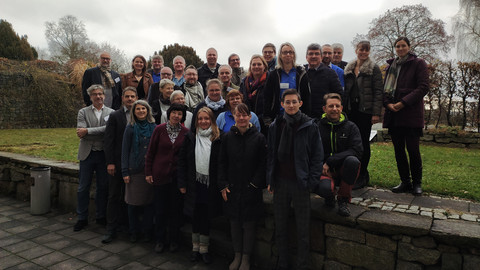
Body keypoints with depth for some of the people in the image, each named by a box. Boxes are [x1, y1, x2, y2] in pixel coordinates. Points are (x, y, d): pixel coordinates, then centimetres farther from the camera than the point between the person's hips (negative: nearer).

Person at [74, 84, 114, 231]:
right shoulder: (83, 112, 4)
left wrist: (88, 131, -17)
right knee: (83, 188, 6)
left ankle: (101, 216, 25)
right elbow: (81, 133, -9)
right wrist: (101, 133, -14)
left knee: (103, 187, 9)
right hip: (87, 154, 0)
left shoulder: (111, 112, 2)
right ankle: (82, 218, 20)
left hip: (104, 154, 0)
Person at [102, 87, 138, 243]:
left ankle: (125, 223, 29)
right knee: (114, 196, 4)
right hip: (117, 162, -1)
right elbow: (108, 141, -3)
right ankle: (111, 229, 12)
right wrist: (110, 162, -10)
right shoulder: (114, 116, 0)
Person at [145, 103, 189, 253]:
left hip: (177, 175, 1)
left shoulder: (186, 132, -2)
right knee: (160, 209, 8)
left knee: (176, 209, 9)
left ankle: (174, 240, 26)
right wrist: (148, 172, -1)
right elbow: (151, 152, 1)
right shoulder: (159, 129, -4)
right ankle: (160, 240, 26)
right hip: (160, 174, 0)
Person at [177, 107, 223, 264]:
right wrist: (182, 183, -1)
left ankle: (204, 249, 25)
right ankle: (195, 248, 28)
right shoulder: (190, 137, 2)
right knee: (195, 217, 12)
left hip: (210, 185, -1)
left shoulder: (218, 139, -4)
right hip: (194, 184, 2)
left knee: (205, 217, 8)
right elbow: (182, 160, 3)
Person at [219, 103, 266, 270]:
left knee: (249, 225, 7)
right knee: (234, 223, 13)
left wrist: (255, 184, -11)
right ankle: (237, 256, 31)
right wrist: (223, 185, -1)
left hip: (251, 190, -2)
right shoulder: (227, 138, 2)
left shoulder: (259, 138, -6)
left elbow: (262, 164, -5)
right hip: (232, 188, 3)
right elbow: (222, 163, 6)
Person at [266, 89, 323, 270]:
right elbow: (271, 155, 9)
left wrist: (312, 180, -9)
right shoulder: (275, 126, 5)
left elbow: (317, 156, -2)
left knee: (303, 230, 8)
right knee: (280, 228, 13)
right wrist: (270, 180, 3)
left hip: (301, 183, -3)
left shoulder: (310, 126, -3)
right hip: (280, 182, 3)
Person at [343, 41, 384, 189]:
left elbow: (378, 91, -5)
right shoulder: (348, 69, 14)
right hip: (350, 110, 4)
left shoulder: (374, 68, 1)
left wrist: (376, 113, -12)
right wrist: (343, 109, 7)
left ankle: (362, 175, 10)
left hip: (365, 110, -4)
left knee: (363, 142, -1)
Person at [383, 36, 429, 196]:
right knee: (398, 150, 6)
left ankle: (417, 183, 12)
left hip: (411, 113, -4)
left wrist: (403, 102, -15)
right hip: (393, 114, 5)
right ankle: (405, 182, 16)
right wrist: (387, 103, -6)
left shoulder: (418, 63, 3)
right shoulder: (391, 66, 17)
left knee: (413, 149, -4)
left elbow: (423, 87, -6)